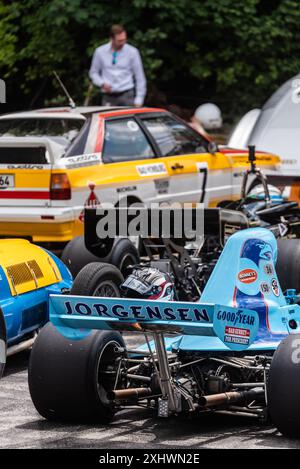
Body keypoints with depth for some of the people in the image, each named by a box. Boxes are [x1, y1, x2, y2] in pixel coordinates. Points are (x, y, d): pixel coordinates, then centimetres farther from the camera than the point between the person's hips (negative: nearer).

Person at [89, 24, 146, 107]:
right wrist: (102, 83, -5)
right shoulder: (100, 52, 4)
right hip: (108, 96, 1)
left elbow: (140, 77, 3)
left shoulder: (132, 52, 0)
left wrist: (138, 100, -2)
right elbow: (93, 72, 16)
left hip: (127, 95, -1)